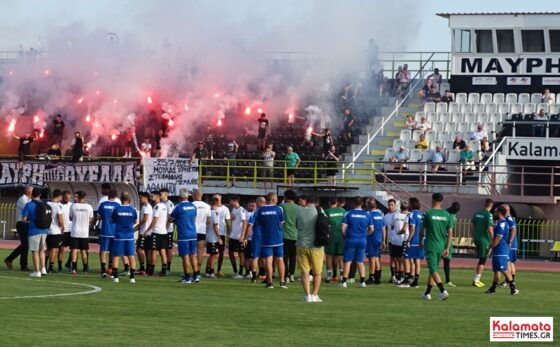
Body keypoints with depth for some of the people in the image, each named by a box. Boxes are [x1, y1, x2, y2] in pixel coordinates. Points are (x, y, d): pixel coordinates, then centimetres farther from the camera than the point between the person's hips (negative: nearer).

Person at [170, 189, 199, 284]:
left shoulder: (178, 207, -11)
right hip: (193, 234, 5)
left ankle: (187, 277, 0)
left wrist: (177, 221, 22)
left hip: (183, 235, -5)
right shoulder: (193, 207, 7)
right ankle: (195, 275, 12)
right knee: (193, 255, 12)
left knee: (185, 256, -2)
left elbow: (171, 219, 1)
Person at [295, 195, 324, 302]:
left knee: (304, 272, 4)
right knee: (317, 273, 12)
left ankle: (307, 295, -5)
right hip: (315, 245, -1)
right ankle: (314, 295, 11)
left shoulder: (299, 211, 0)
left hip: (302, 245, 1)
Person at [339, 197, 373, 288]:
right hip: (362, 241, 2)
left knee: (347, 261, 3)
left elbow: (343, 227, -9)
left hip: (350, 240, -2)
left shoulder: (348, 214, -5)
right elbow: (371, 229, 6)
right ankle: (362, 281, 4)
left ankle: (344, 281, 1)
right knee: (360, 261, 9)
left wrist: (345, 236, 8)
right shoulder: (366, 215, 3)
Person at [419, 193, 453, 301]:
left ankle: (443, 291, -23)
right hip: (441, 246, 5)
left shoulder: (428, 214, -8)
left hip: (430, 246, -5)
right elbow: (450, 233, 3)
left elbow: (422, 230, -1)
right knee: (433, 269, 16)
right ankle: (427, 293, 22)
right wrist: (447, 248, 7)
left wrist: (420, 242, 16)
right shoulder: (447, 215, 4)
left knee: (433, 270, -6)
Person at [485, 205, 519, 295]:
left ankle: (513, 287, -8)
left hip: (501, 251, -10)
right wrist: (491, 248, 23)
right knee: (496, 270, 12)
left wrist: (491, 248, -16)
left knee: (504, 269, -10)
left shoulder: (502, 224, -16)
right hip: (497, 251, 10)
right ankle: (493, 288, 17)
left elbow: (498, 238, -21)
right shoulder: (500, 223, 15)